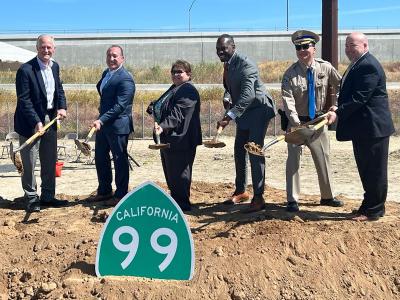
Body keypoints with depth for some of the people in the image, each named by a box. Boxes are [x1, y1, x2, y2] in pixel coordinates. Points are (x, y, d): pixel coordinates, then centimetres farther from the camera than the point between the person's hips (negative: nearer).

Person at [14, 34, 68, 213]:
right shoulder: (26, 70, -17)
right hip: (30, 122, -7)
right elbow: (24, 100, -18)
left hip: (50, 119, 7)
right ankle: (31, 198, 17)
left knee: (50, 162, 14)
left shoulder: (55, 67, 5)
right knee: (29, 163, 3)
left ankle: (48, 196, 27)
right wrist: (36, 122, -25)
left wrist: (62, 107, -2)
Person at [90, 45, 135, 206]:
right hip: (103, 123, 9)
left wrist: (102, 120, -29)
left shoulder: (125, 78, -17)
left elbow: (120, 105, -24)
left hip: (118, 125, -9)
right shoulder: (106, 73, 11)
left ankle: (121, 195, 16)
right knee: (100, 157, 17)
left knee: (120, 159, 3)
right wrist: (100, 120, 13)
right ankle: (104, 191, 32)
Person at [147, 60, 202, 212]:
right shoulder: (174, 89, 19)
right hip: (168, 139, 10)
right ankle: (175, 199, 30)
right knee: (170, 172, 17)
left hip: (180, 139, -10)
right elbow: (162, 107, 29)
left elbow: (177, 113, -25)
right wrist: (153, 107, 7)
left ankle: (182, 203, 9)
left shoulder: (188, 90, -13)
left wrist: (163, 126, -35)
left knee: (178, 173, -2)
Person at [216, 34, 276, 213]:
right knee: (239, 151, 14)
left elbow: (248, 95, -34)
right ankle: (240, 191, 29)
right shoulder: (227, 64, 4)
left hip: (258, 110, -9)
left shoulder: (245, 64, -24)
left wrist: (229, 117, -40)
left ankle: (258, 198, -6)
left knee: (255, 151, -13)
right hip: (242, 111, 9)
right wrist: (226, 98, -4)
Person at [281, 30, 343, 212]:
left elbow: (341, 86, 6)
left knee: (324, 158, 12)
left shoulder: (325, 68, -4)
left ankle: (327, 196, 28)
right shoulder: (290, 74, -11)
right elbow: (288, 101, -19)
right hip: (297, 121, -3)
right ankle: (292, 200, 2)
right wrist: (296, 124, -29)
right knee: (293, 158, -6)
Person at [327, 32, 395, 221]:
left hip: (373, 127, -10)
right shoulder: (357, 65, 15)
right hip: (362, 127, 10)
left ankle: (373, 211, 10)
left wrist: (338, 113, -23)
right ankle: (370, 206, 29)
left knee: (374, 170, 0)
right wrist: (339, 108, 7)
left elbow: (359, 98, -24)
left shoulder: (368, 66, -17)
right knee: (366, 170, 18)